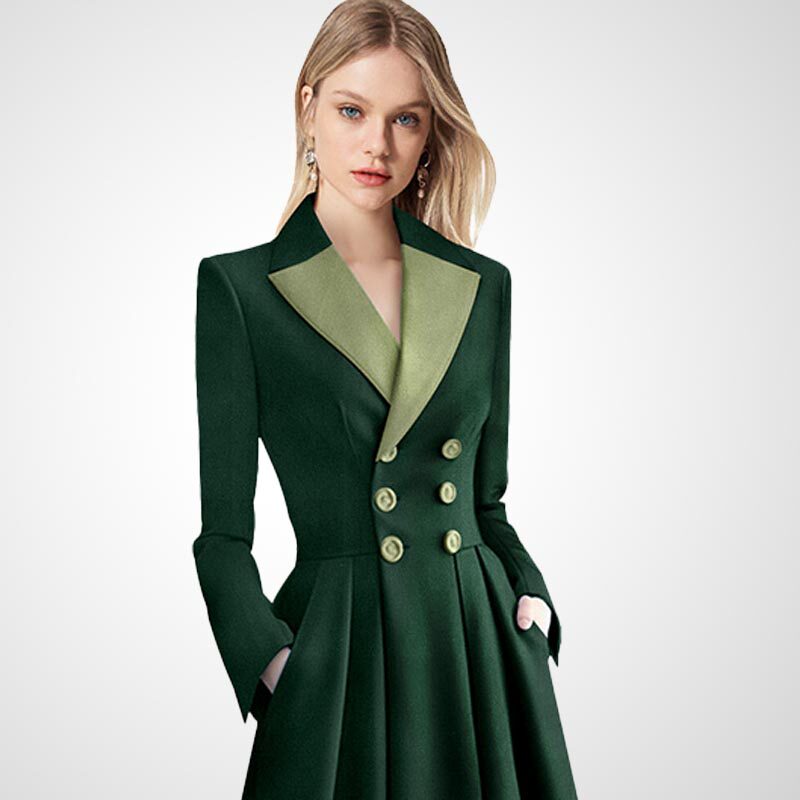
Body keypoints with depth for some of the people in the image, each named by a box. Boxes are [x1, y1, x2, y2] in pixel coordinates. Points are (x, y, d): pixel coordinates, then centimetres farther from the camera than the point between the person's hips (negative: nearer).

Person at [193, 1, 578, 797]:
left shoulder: (483, 285, 7)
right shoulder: (239, 286, -4)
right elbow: (224, 530, -3)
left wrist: (530, 597, -2)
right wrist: (270, 661, -15)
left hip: (485, 648, 4)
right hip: (334, 657, -3)